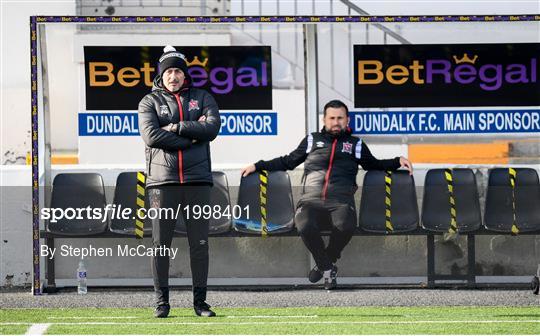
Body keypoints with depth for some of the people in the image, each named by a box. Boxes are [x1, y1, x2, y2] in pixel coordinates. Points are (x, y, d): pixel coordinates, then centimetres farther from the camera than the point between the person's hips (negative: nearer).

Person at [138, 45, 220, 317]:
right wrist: (192, 136, -9)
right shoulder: (150, 101, 8)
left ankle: (200, 300, 7)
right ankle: (161, 301, 4)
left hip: (197, 181, 1)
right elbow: (151, 136, -10)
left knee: (199, 242, 2)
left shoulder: (201, 98, 13)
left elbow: (212, 128, -5)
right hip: (162, 182, -1)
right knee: (160, 243, -2)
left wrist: (176, 127, -9)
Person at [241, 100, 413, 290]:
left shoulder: (356, 145, 25)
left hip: (341, 200, -1)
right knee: (305, 226, -34)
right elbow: (288, 162, 30)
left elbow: (375, 165, 33)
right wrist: (258, 166, 24)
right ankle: (327, 267, -8)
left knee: (345, 226, -36)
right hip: (311, 199, 1)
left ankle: (327, 262, -5)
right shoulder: (312, 140, 25)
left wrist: (398, 162, 17)